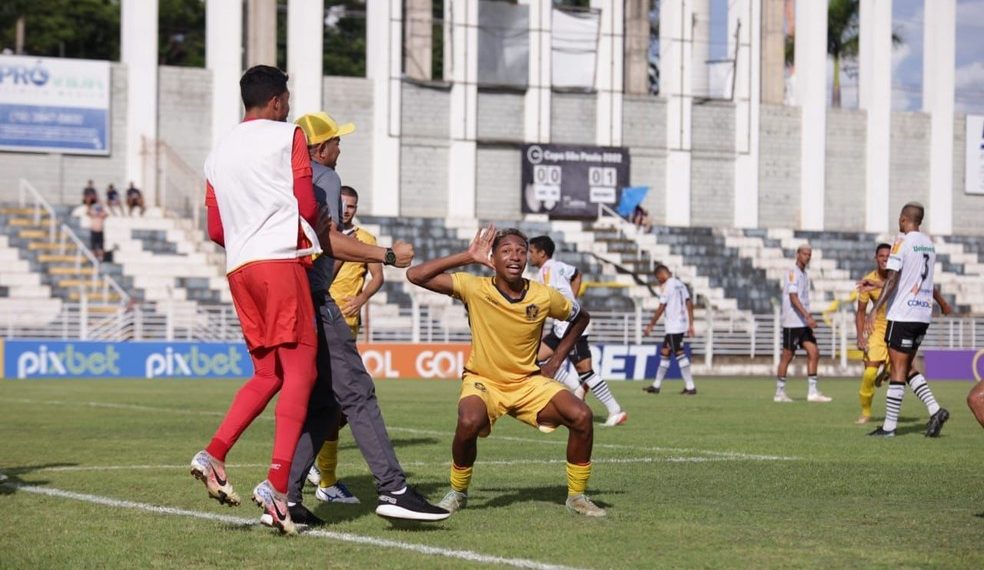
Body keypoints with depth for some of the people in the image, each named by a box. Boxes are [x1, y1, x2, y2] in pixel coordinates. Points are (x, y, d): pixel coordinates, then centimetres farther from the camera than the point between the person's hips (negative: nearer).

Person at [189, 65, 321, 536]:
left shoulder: (219, 152, 19)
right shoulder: (288, 136, 2)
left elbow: (216, 230, 17)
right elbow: (307, 206, -5)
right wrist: (307, 231, 15)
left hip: (239, 267, 7)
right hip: (281, 259, -7)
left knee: (268, 374, 15)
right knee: (300, 369, -8)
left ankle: (213, 454, -2)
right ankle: (277, 483, -20)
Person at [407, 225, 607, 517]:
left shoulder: (544, 297, -10)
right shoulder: (474, 289, -15)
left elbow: (580, 318, 11)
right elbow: (415, 275, -21)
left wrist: (555, 361, 3)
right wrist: (468, 256, -22)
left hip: (529, 381, 2)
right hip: (482, 381, -2)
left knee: (581, 415, -20)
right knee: (469, 422, -35)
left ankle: (576, 496, 1)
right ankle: (457, 493, -6)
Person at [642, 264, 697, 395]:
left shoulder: (668, 286, -12)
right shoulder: (680, 284, 13)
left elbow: (661, 309, -13)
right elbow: (689, 304, 11)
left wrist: (650, 326, -7)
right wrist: (690, 325, 13)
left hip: (674, 326, -9)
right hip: (682, 324, 9)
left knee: (680, 354, -8)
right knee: (664, 352, 14)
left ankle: (690, 387, -11)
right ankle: (656, 386, 20)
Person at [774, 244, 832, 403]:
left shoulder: (804, 275, 17)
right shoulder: (793, 273, -10)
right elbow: (793, 297, -20)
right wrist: (807, 316, -28)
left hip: (803, 323, 8)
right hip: (792, 323, -8)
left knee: (814, 353, -2)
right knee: (787, 356, -1)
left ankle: (813, 392, -2)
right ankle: (779, 393, 7)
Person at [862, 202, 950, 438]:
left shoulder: (902, 242, -10)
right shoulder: (929, 244, 14)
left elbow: (893, 280, -18)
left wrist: (875, 310, -18)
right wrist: (876, 286, 31)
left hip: (903, 314, -7)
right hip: (924, 315, 7)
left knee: (898, 369, -3)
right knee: (907, 367, 16)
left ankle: (889, 426, 0)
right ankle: (935, 410, 3)